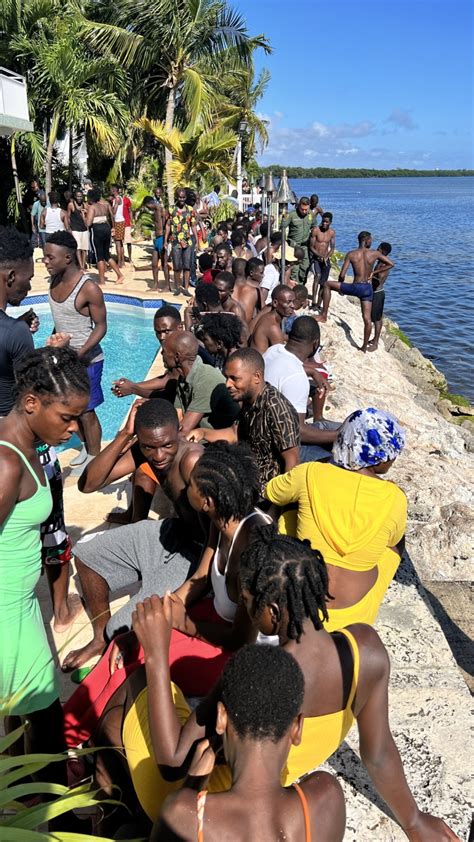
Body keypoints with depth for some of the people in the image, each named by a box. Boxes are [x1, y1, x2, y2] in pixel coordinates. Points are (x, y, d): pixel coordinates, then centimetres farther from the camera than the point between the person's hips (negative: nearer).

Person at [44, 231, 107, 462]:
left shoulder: (88, 289, -22)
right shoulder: (55, 281, 0)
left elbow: (101, 326, -17)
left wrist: (80, 353, -27)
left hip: (86, 360, -7)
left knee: (86, 412, 3)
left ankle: (94, 458, 20)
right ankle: (86, 448, 37)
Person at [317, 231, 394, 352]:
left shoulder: (351, 254, -4)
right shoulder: (375, 253, 1)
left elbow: (342, 275, -6)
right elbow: (391, 264, 11)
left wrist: (340, 287, 14)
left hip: (355, 287, -3)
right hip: (368, 288, 3)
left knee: (327, 284, 13)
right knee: (367, 319, 11)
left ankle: (324, 315, 12)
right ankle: (364, 347, 19)